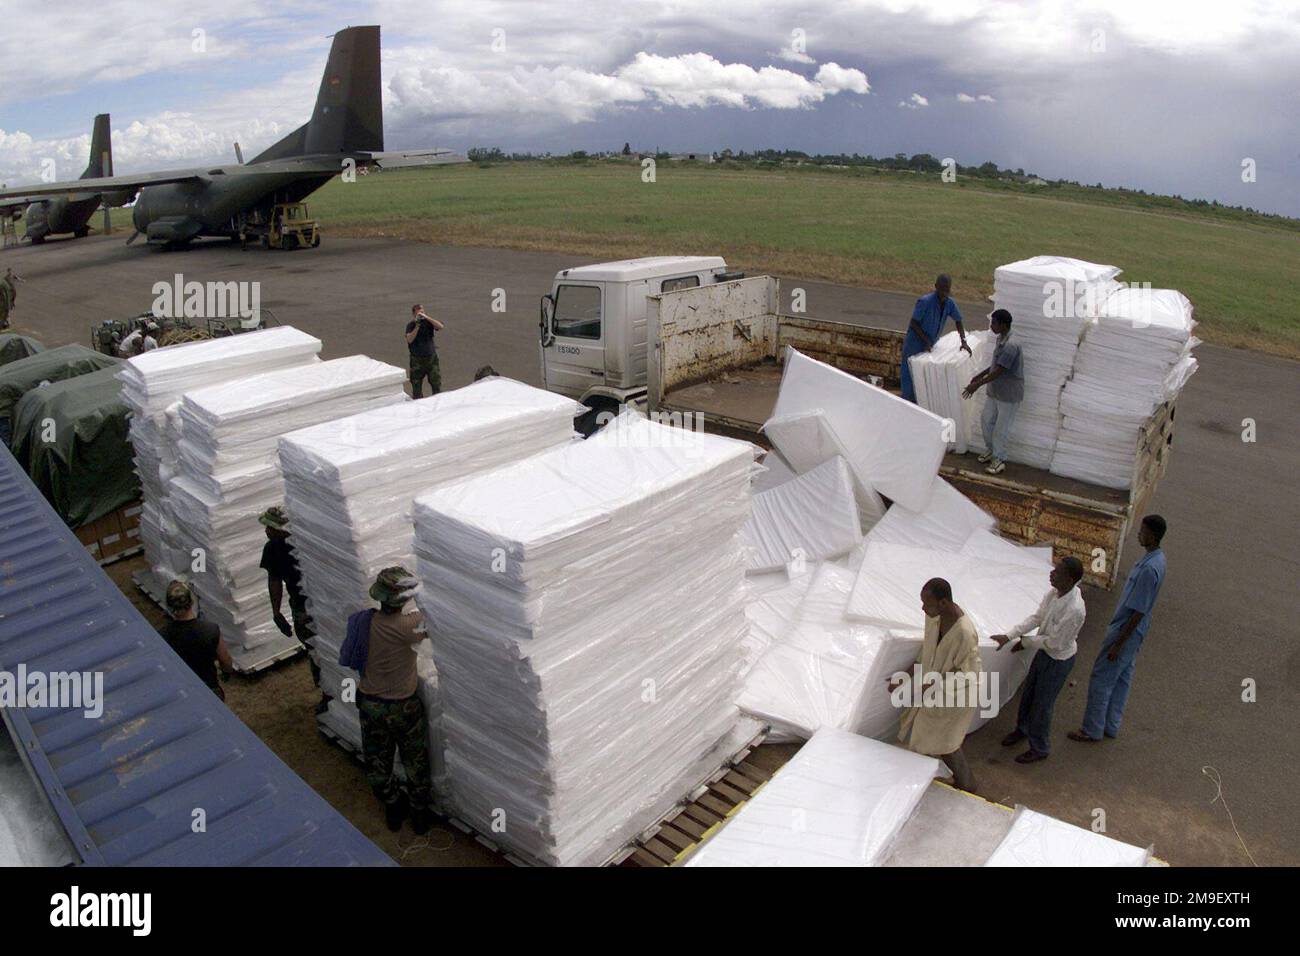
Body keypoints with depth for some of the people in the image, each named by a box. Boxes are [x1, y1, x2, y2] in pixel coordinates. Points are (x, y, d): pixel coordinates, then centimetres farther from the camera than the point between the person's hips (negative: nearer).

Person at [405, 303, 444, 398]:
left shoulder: (428, 322, 2)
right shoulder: (410, 325, 0)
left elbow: (440, 327, -16)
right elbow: (409, 339, -15)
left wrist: (426, 317, -21)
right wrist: (417, 326, -21)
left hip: (431, 358, 1)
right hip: (417, 360, -1)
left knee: (437, 383, -1)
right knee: (416, 385, 4)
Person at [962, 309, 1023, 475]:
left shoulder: (1011, 345, -28)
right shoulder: (1001, 339, 2)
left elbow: (998, 371, -28)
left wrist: (977, 385, -23)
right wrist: (979, 376, 17)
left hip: (1009, 395, -9)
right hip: (995, 391, 9)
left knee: (1001, 428, 4)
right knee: (986, 420, 18)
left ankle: (999, 459, 21)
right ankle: (990, 449, 38)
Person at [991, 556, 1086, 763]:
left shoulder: (1075, 610, -36)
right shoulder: (1054, 592, -12)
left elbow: (1054, 642, -26)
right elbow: (1036, 617, -2)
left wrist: (1025, 642, -13)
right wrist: (1009, 636, -9)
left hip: (1059, 660, -7)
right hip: (1044, 651, 7)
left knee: (1042, 704, 10)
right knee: (1028, 693, 24)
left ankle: (1040, 749, 32)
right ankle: (1023, 728, 49)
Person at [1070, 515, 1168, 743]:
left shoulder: (1149, 569, -30)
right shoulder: (1156, 558, 2)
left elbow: (1138, 612, -26)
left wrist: (1118, 643, -20)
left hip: (1126, 631, -10)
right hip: (1133, 632, 10)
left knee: (1101, 680, 2)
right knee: (1122, 678, 19)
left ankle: (1092, 731, 13)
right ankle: (1111, 725, 32)